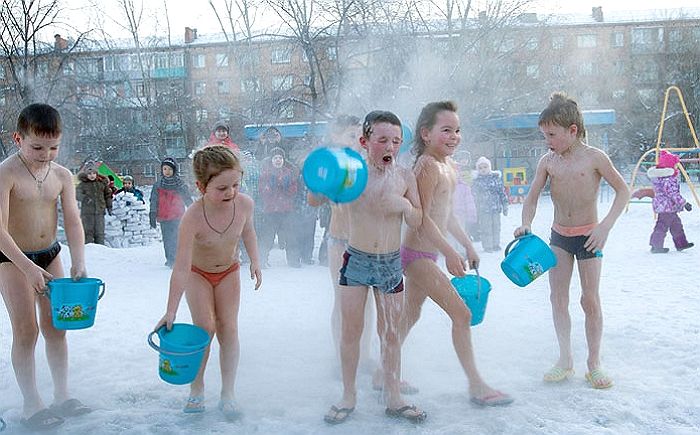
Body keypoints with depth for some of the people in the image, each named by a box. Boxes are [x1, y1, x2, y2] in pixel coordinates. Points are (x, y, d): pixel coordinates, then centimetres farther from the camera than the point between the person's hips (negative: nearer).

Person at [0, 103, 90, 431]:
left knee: (56, 327, 10)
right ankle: (31, 404, 10)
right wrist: (28, 268, -31)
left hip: (50, 255, 5)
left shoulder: (62, 176, -3)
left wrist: (78, 263, -20)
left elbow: (73, 222, -7)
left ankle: (62, 395, 22)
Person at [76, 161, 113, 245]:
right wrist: (85, 198, -34)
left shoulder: (102, 182, 8)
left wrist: (109, 206, 15)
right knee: (88, 232, 0)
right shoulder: (83, 184, -1)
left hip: (100, 211, 2)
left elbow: (107, 194, 18)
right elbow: (78, 194, -15)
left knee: (100, 232, 4)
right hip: (87, 212, -2)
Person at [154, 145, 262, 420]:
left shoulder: (244, 204, -26)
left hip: (229, 272, 3)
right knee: (204, 328, -8)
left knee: (228, 328, 0)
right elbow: (181, 268, -34)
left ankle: (228, 394, 8)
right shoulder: (193, 218, -37)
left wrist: (254, 261, -8)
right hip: (198, 274, -3)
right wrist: (171, 311, -32)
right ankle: (196, 389, 11)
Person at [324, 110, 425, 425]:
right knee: (350, 331, 5)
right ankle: (348, 396, 21)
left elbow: (417, 222, 4)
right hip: (356, 260, -2)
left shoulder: (404, 176, -2)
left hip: (391, 263, 2)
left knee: (390, 333, 11)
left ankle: (393, 398, 24)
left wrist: (405, 205, -17)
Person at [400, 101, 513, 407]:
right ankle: (476, 385, 3)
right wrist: (449, 252, -25)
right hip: (418, 254, -10)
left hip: (425, 254, 10)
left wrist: (467, 244, 22)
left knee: (410, 316, 18)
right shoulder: (428, 165, -18)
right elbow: (422, 217, -23)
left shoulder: (450, 166, 12)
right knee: (462, 314, -7)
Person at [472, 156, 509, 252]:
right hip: (483, 209, -1)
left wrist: (505, 206, 7)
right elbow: (474, 196, 5)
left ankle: (496, 244, 21)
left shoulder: (496, 177, 3)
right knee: (485, 228, -1)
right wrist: (475, 211, 3)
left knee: (496, 227, 8)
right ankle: (487, 246, 9)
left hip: (496, 208, 1)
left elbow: (502, 193, 7)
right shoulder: (476, 180, 2)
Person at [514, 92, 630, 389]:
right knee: (557, 297, 3)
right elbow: (531, 198, 1)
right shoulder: (547, 161, -3)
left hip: (589, 236, -4)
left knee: (590, 300, 0)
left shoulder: (594, 157, -14)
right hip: (559, 235, 4)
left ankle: (594, 364, 13)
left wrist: (605, 226, -18)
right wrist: (526, 224, -18)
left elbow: (623, 191, -8)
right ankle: (565, 360, 12)